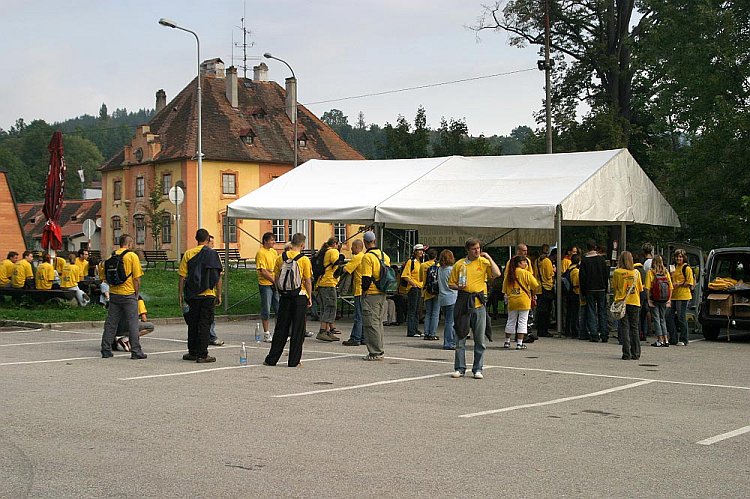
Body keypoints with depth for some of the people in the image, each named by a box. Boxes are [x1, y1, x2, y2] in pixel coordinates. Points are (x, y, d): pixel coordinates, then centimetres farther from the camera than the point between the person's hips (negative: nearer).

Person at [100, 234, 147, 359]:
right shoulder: (132, 256, -7)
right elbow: (136, 278, -9)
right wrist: (137, 293, 0)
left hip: (114, 293, 5)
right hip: (128, 294, -5)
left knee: (111, 322, 9)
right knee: (133, 322, 0)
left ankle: (106, 350, 11)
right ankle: (136, 351, 0)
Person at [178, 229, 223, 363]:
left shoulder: (188, 254, 1)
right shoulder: (213, 254, -2)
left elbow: (182, 277, 0)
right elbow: (218, 277, -3)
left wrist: (180, 294, 7)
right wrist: (219, 295, 4)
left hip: (192, 295, 2)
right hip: (208, 295, -1)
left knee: (192, 324, 12)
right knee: (204, 324, 1)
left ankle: (193, 352, 18)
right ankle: (202, 354, 0)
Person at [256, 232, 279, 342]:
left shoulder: (274, 252, 13)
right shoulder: (261, 253, -10)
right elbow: (263, 271, -15)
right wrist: (275, 281, -15)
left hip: (275, 284, 7)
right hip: (265, 284, -7)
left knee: (279, 308, 7)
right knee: (266, 309, -1)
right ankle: (266, 334, 6)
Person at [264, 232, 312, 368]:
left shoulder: (281, 258, 2)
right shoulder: (304, 260, -8)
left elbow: (276, 279, 6)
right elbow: (308, 281, -7)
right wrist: (310, 297, 3)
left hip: (285, 297, 3)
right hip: (300, 296, -3)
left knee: (281, 328, 11)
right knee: (297, 329, 4)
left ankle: (272, 359, 13)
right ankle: (294, 361, 5)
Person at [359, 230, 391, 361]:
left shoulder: (367, 257, -14)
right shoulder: (384, 256, 10)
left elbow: (366, 278, -19)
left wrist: (364, 291, -7)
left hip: (371, 295, -8)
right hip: (382, 294, 8)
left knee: (371, 323, -3)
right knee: (378, 322, 16)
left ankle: (375, 353, -3)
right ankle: (379, 351, 21)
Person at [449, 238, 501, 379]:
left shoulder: (484, 262, 4)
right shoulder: (459, 264, 8)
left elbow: (497, 274, -12)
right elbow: (451, 283, 14)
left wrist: (489, 258, -10)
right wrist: (458, 287, -6)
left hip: (479, 304, -1)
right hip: (463, 303, 1)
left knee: (479, 339, 2)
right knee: (460, 337, 2)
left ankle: (478, 369, 9)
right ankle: (460, 368, 9)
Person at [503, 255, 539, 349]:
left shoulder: (509, 274, 4)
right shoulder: (526, 273, -8)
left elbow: (505, 289, 10)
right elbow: (535, 286, -7)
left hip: (512, 301, 4)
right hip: (524, 300, -4)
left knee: (511, 321, 15)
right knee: (522, 322, 1)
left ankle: (507, 342, 20)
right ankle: (519, 343, -3)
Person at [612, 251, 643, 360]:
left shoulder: (617, 272, -6)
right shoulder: (636, 272, -2)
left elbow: (614, 287, 2)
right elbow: (640, 288, 6)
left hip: (621, 301, -1)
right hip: (634, 302, 1)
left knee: (624, 327, 2)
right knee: (634, 328, 10)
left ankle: (627, 354, -4)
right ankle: (636, 354, 10)